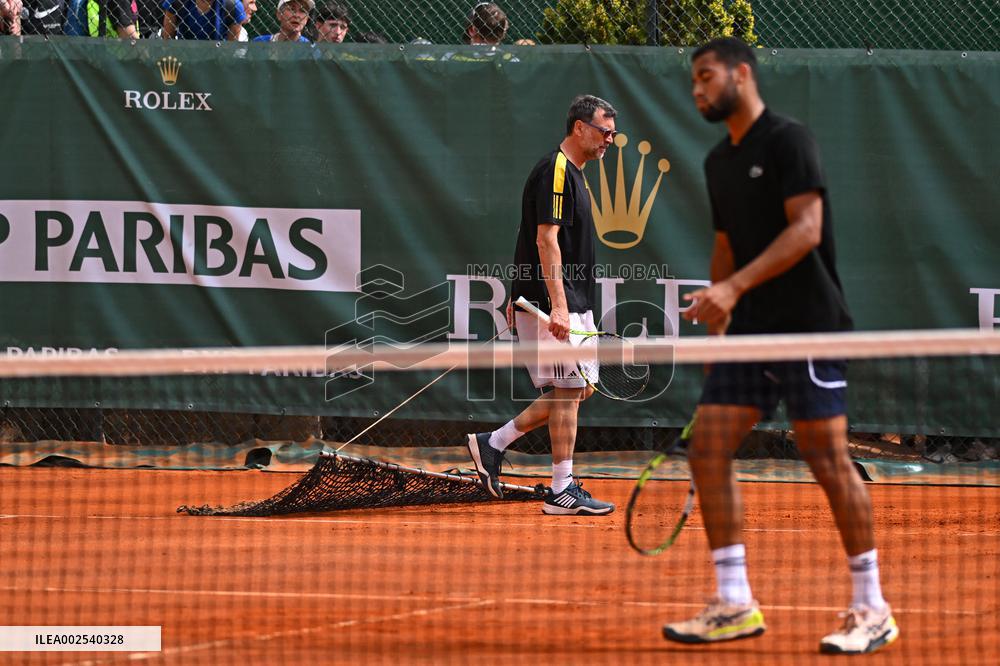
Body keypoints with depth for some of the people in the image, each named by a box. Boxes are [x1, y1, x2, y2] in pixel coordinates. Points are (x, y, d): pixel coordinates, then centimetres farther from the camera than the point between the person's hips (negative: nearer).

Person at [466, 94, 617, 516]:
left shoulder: (571, 173, 18)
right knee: (567, 390, -8)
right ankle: (562, 491, -4)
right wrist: (558, 306, -26)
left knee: (577, 389, 10)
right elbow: (546, 240, -21)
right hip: (551, 303, -10)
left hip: (571, 305, 10)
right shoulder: (555, 172, -13)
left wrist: (520, 298, 23)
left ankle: (492, 446, 17)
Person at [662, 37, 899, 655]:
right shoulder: (720, 161, 16)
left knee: (829, 459, -7)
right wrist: (717, 321, 17)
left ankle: (872, 610, 1)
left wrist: (734, 287, -25)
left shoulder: (788, 140, -9)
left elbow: (806, 229, -18)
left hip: (807, 324, -8)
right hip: (750, 329, 8)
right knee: (708, 451, -1)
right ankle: (735, 605, 3)